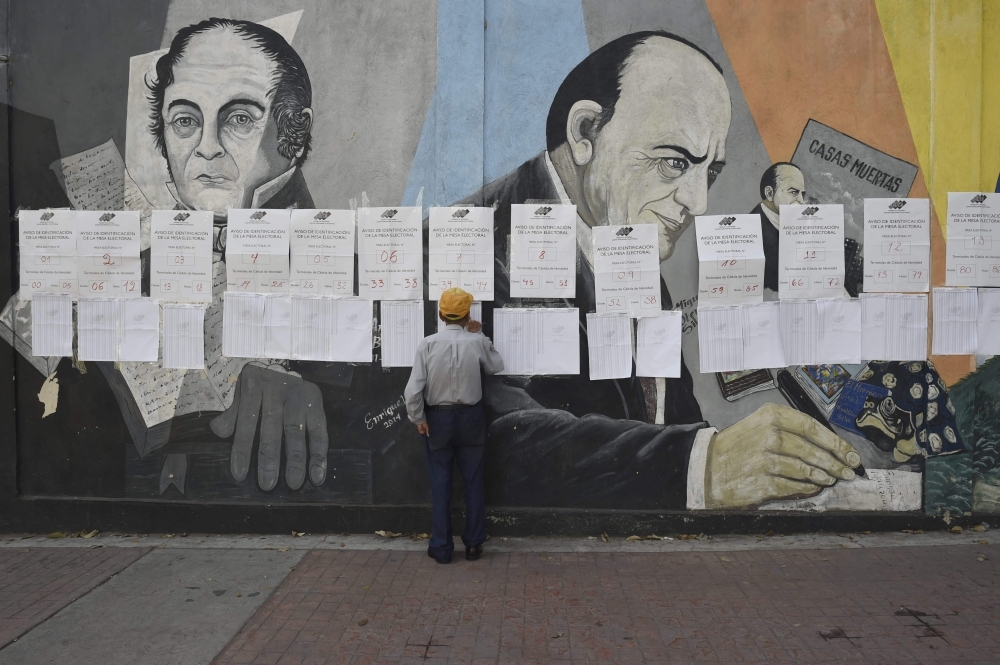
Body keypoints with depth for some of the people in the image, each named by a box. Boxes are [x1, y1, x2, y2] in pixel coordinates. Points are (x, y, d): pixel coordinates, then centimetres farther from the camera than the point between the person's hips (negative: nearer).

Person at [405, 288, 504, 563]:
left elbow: (413, 390, -16)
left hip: (438, 418, 0)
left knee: (440, 483, 9)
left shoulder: (427, 344, -14)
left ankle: (441, 547, 16)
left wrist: (418, 418, -1)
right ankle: (473, 543, 21)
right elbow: (495, 366, 10)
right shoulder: (476, 342, -11)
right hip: (470, 418, 1)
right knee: (473, 481, 13)